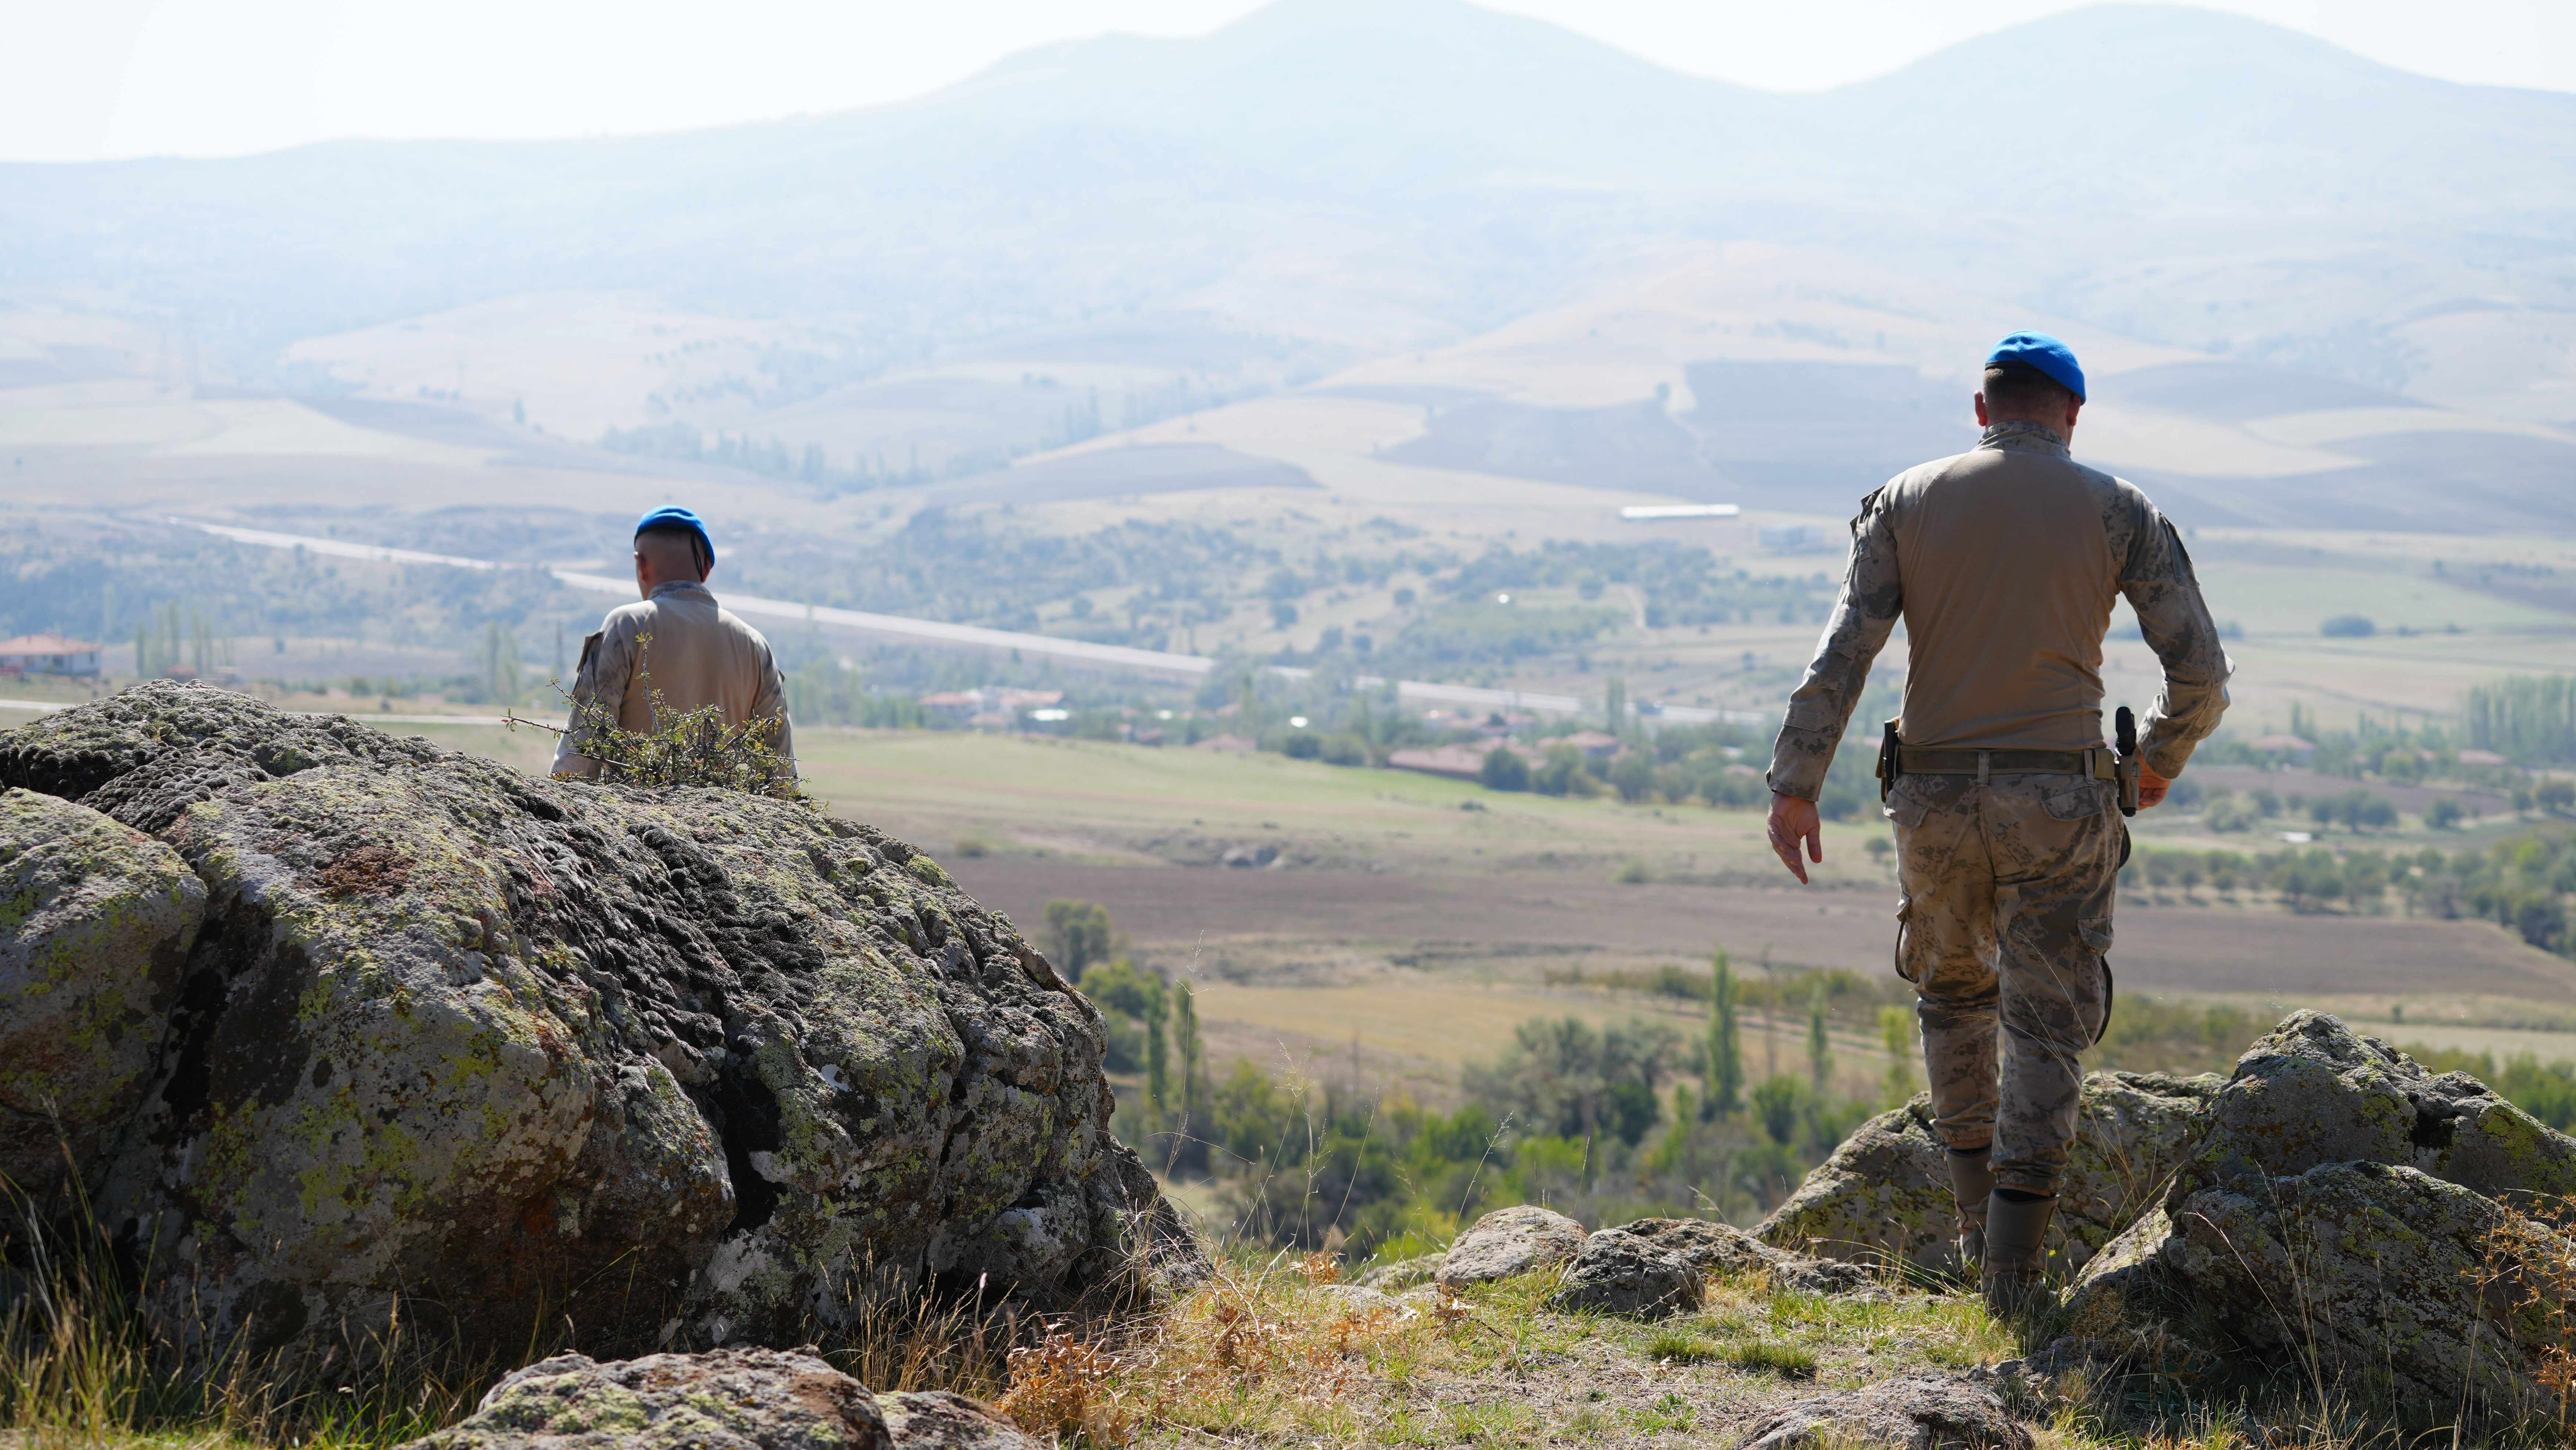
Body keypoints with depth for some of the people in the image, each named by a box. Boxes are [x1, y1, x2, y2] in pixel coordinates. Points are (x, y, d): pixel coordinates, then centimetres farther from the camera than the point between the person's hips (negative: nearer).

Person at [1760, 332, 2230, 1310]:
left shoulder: (1906, 503, 3)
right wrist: (2161, 759, 18)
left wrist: (1795, 787, -8)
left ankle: (1979, 1218, 25)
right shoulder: (2118, 512, 1)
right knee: (2048, 1027, 4)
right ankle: (2012, 1263, -4)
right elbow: (2200, 671, -1)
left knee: (1953, 991, 24)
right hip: (2058, 799, -2)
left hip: (1936, 797, 2)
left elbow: (1843, 652, -7)